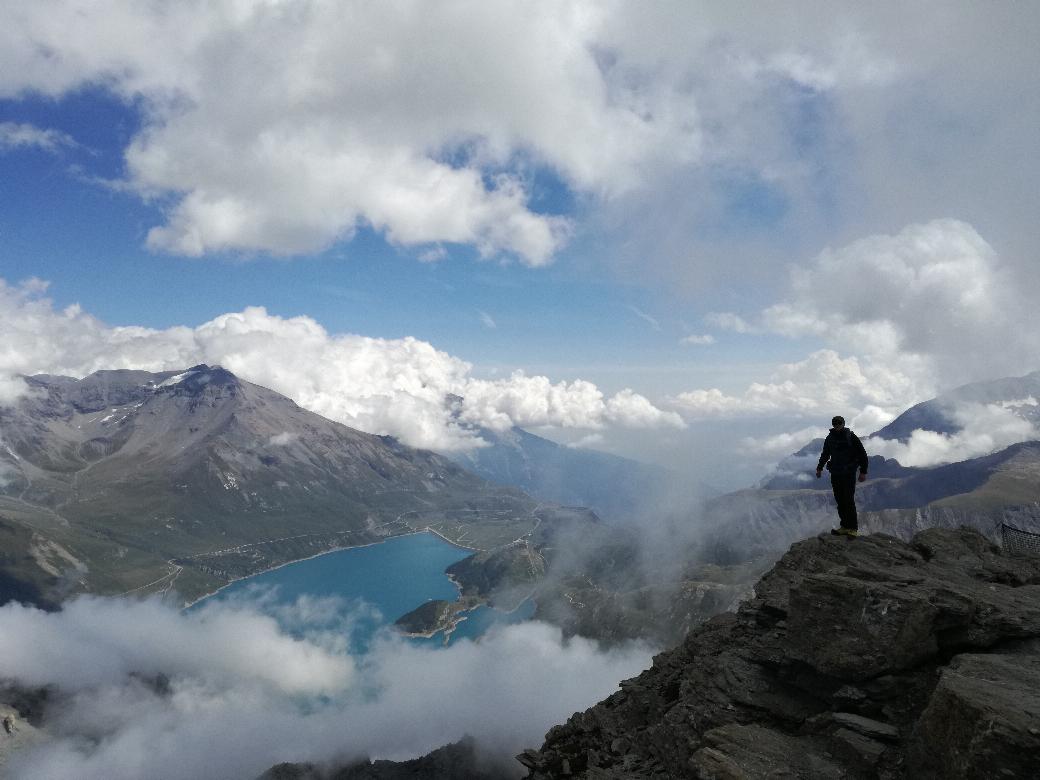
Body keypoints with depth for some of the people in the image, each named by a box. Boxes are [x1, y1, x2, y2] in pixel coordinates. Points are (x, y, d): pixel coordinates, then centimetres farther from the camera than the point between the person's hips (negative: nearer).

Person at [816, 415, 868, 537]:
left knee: (849, 501, -8)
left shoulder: (851, 437, -7)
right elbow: (825, 454, 24)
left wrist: (863, 472, -5)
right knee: (839, 501, 5)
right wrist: (819, 468, 22)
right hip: (835, 474, 5)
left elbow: (862, 454, -3)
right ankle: (844, 526, 12)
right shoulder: (830, 438, 9)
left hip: (848, 474, -5)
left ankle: (853, 528, -2)